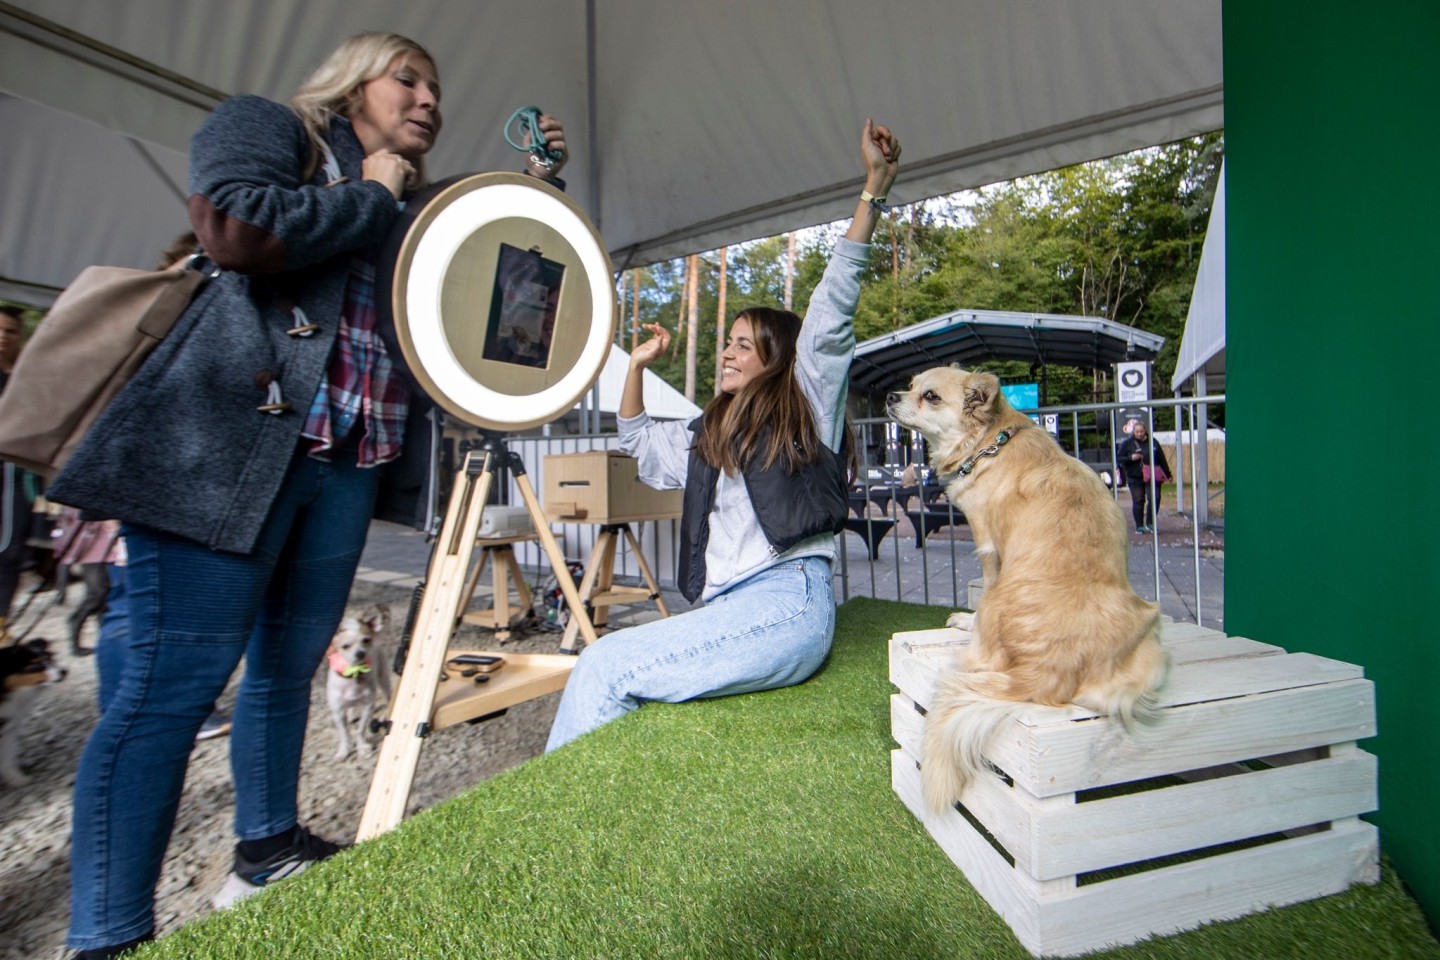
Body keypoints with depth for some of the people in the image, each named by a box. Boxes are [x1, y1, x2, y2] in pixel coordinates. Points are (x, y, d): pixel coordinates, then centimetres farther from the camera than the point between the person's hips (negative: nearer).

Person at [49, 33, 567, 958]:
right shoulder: (263, 126, 6)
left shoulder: (414, 208, 23)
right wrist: (371, 196, -2)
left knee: (290, 663, 14)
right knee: (174, 680, -5)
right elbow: (238, 228, -14)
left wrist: (537, 182, 16)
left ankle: (268, 849, 31)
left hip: (348, 464, 7)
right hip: (227, 447, -6)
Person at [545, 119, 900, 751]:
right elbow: (637, 440, 36)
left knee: (604, 669, -15)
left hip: (786, 603, -7)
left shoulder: (806, 405, 5)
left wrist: (874, 189, -12)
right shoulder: (708, 436, 24)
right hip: (728, 608, 7)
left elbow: (834, 304, -6)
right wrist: (638, 366, 26)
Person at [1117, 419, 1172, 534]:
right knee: (1138, 502, 2)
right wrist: (1131, 458, -16)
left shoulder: (1152, 442, 6)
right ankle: (1139, 526, 11)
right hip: (1134, 478, -1)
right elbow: (1119, 458, 1)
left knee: (1154, 498, -9)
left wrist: (1167, 474, 13)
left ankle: (1150, 523, 5)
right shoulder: (1127, 443, 0)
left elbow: (1161, 459, 11)